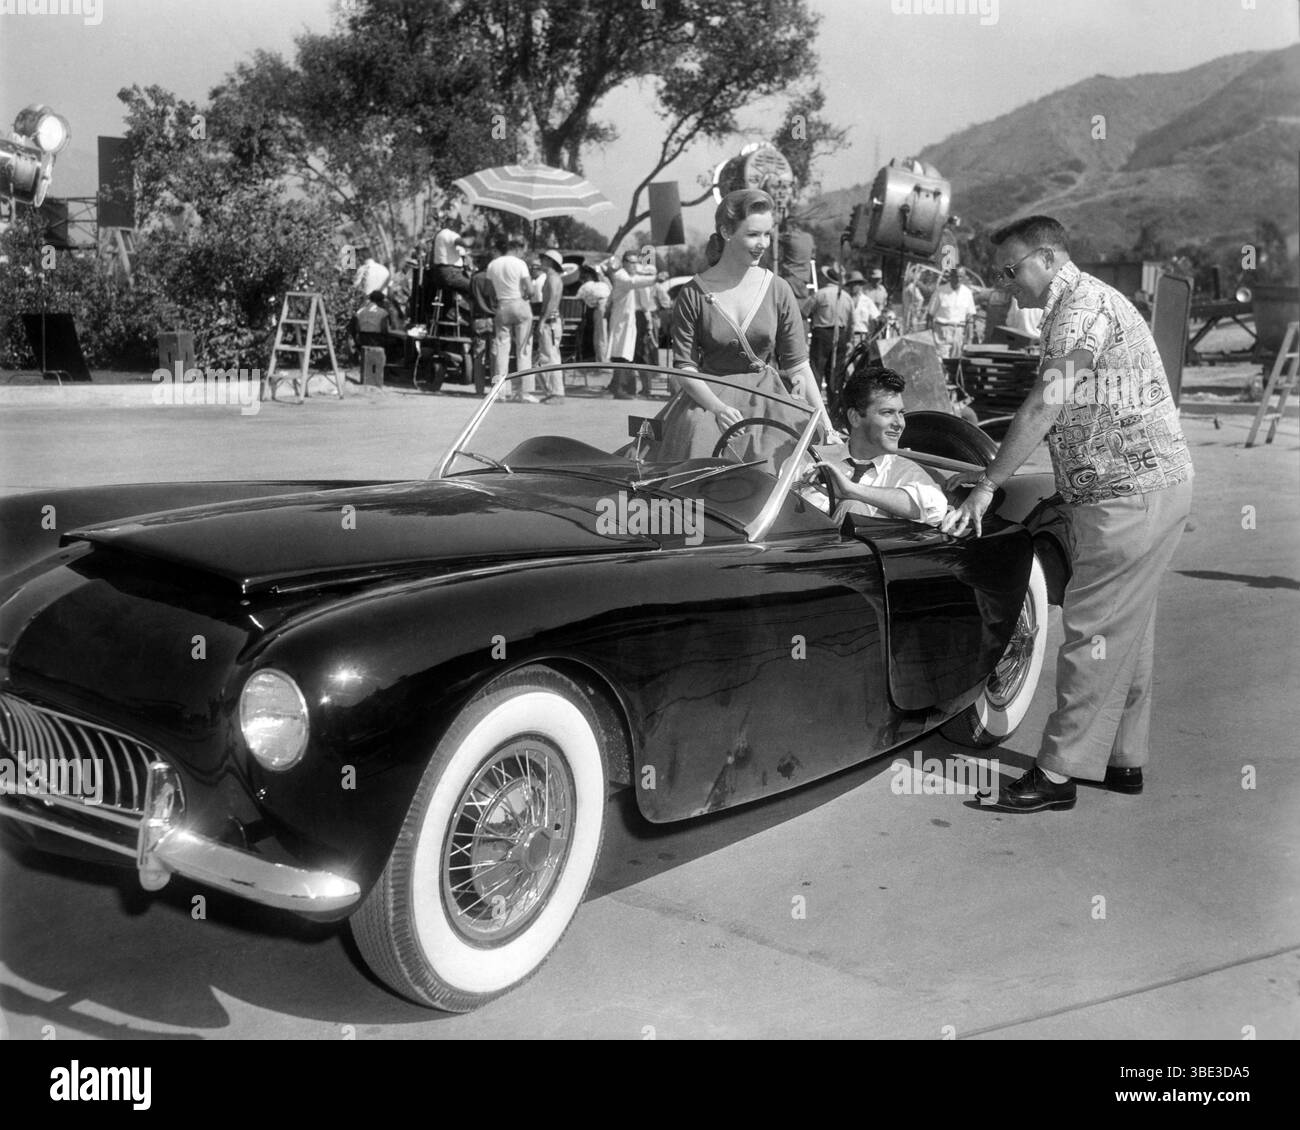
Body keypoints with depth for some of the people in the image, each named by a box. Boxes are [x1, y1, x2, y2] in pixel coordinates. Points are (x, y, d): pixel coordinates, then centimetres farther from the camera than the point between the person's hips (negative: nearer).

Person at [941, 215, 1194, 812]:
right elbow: (1054, 416, 22)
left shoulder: (1085, 305, -13)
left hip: (1132, 493, -11)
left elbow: (1043, 409, -20)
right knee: (1125, 629, 14)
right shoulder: (1073, 310, 20)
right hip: (1138, 491, 11)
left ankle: (1060, 772, -5)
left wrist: (987, 486, -17)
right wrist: (991, 473, 17)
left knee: (1093, 630, -9)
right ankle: (1123, 759, 23)